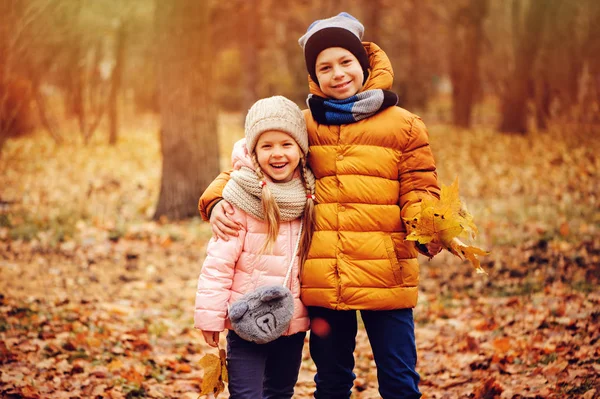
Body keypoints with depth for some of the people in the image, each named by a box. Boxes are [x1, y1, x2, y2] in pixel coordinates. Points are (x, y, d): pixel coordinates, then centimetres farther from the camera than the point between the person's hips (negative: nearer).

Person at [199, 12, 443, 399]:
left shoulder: (404, 126, 4)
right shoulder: (305, 126, 10)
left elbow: (418, 190, 2)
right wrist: (217, 199, -7)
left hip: (386, 277, -2)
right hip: (322, 279, 2)